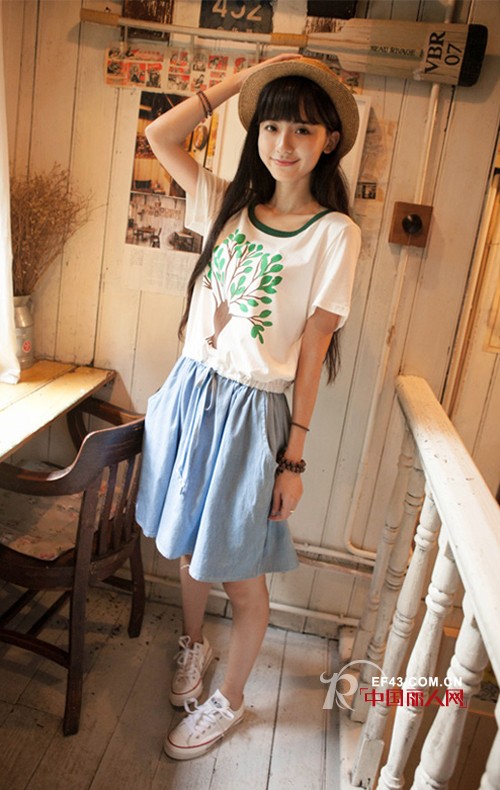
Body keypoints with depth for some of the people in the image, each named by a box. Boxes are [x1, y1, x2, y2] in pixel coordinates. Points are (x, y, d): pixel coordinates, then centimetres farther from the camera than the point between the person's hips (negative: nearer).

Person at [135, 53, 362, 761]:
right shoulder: (230, 205, 7)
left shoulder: (334, 233, -7)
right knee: (186, 545, 20)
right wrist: (245, 77, 4)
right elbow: (159, 136, 7)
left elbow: (313, 349, -10)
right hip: (190, 391, 5)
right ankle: (194, 646, 50)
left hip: (252, 410, -5)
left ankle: (230, 700, 37)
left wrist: (294, 458, -9)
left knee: (241, 573, 10)